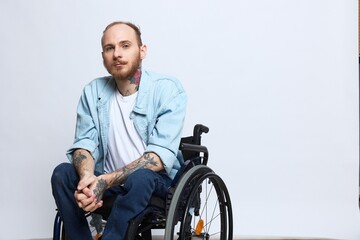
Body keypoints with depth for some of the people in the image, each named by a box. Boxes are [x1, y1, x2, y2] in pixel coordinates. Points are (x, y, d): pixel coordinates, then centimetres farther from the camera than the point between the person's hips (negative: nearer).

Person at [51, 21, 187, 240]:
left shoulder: (168, 89, -13)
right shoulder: (93, 91, 2)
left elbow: (161, 155, -21)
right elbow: (84, 144, -3)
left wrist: (105, 181, -30)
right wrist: (87, 178, -28)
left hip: (156, 181, -4)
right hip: (107, 180, 4)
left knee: (139, 178, -37)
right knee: (62, 173, -21)